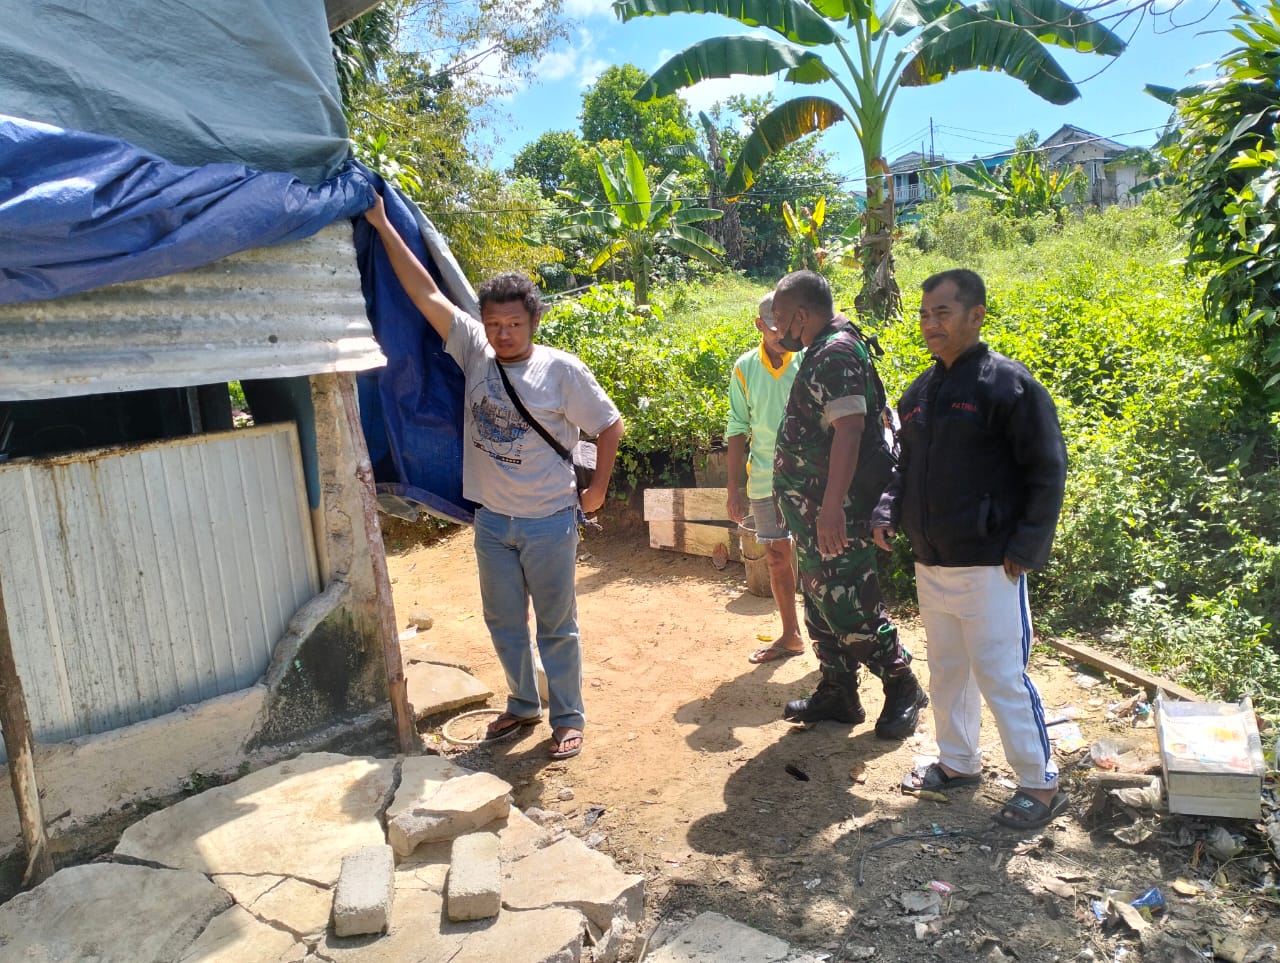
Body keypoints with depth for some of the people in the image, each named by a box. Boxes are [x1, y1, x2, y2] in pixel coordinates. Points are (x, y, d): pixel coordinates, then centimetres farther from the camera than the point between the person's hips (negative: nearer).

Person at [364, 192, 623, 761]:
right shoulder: (474, 353, -2)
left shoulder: (561, 370, -11)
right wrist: (382, 225, -6)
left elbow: (608, 426, -2)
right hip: (491, 520, 5)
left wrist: (598, 491, -1)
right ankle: (523, 704, 37)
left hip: (549, 521, -4)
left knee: (555, 625, 8)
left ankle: (568, 718, 24)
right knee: (503, 621, 17)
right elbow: (426, 294, -4)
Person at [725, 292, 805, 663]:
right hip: (765, 480, 4)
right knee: (777, 556, 13)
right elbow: (738, 430, 6)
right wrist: (735, 488, 4)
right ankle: (790, 635, 30)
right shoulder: (745, 368, 2)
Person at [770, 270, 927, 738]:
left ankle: (903, 688, 15)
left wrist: (832, 506, -33)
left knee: (849, 606, -4)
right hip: (812, 508, 11)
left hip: (833, 511, -11)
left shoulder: (837, 352, -16)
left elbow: (849, 428, -27)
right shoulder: (820, 352, 16)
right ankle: (837, 694, 28)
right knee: (820, 602, 16)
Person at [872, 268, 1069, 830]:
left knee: (1001, 678, 0)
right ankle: (957, 763, 35)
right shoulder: (920, 392, 10)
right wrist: (888, 513, 4)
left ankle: (1041, 785, 18)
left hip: (989, 568, -7)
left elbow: (1047, 472, -12)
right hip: (931, 565, 7)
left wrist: (1026, 548, -15)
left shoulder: (1008, 384, -12)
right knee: (946, 672, 18)